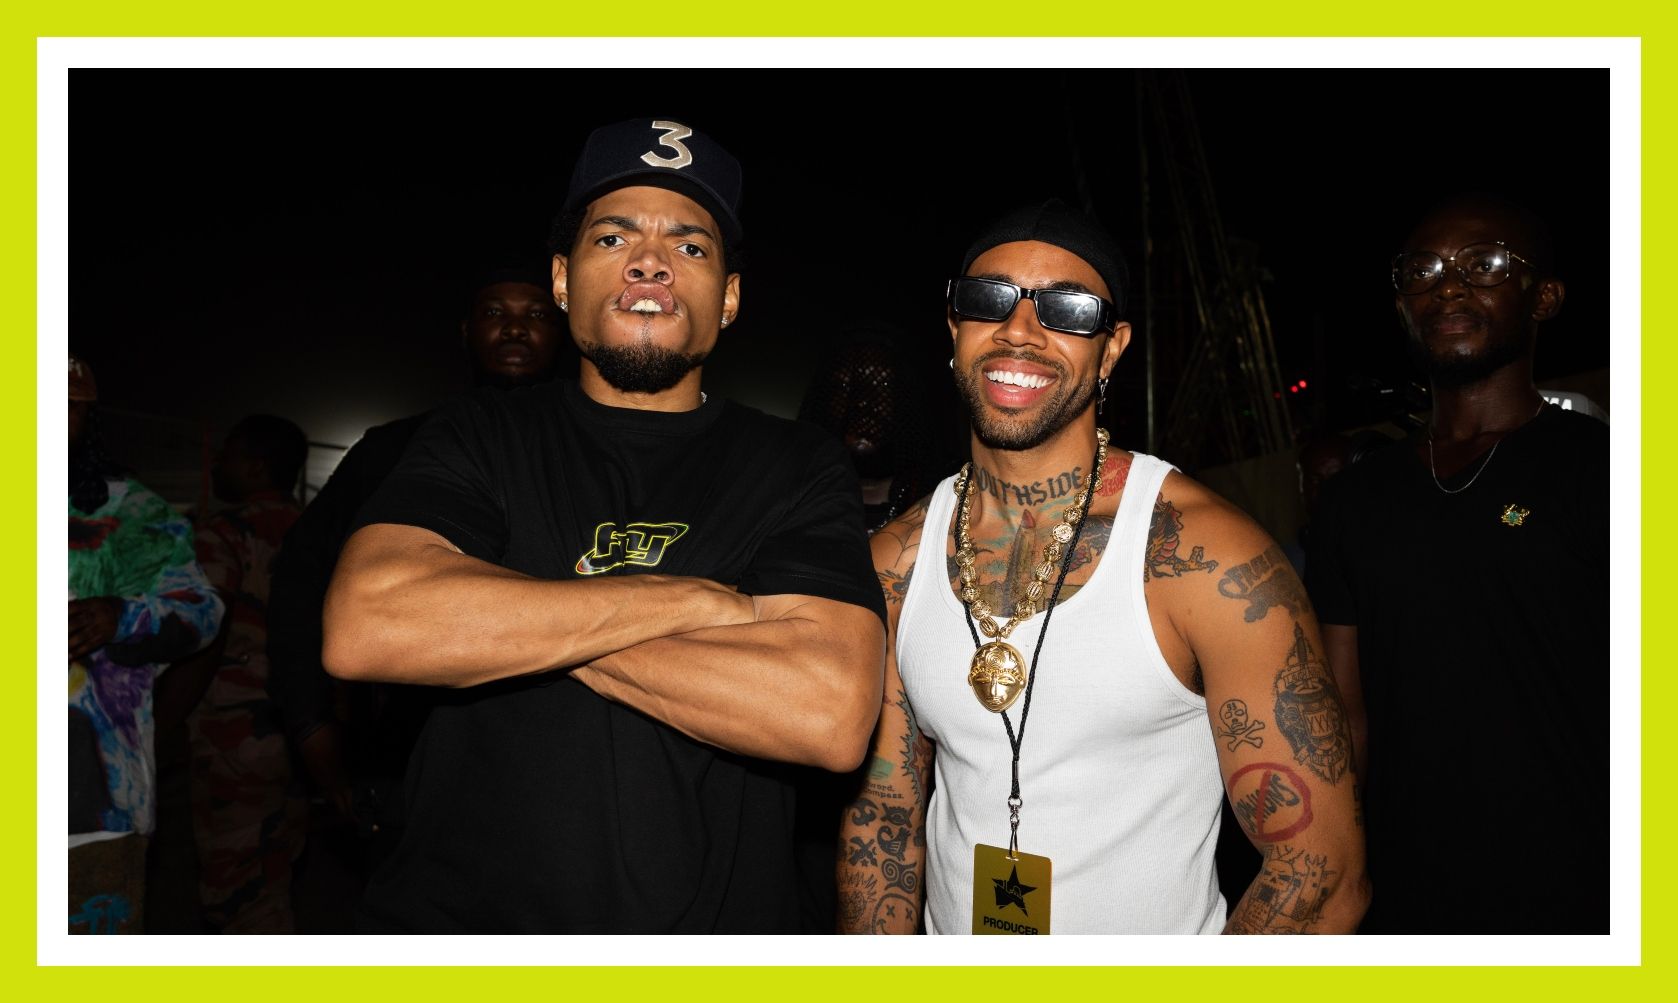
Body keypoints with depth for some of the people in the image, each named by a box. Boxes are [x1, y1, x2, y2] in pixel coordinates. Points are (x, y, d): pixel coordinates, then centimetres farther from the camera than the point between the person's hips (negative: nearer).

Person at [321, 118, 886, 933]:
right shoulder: (478, 439, -2)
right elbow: (363, 627, -20)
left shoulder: (800, 469, -6)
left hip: (715, 929, 0)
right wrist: (693, 601, -20)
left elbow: (830, 718, -21)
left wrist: (517, 619, -18)